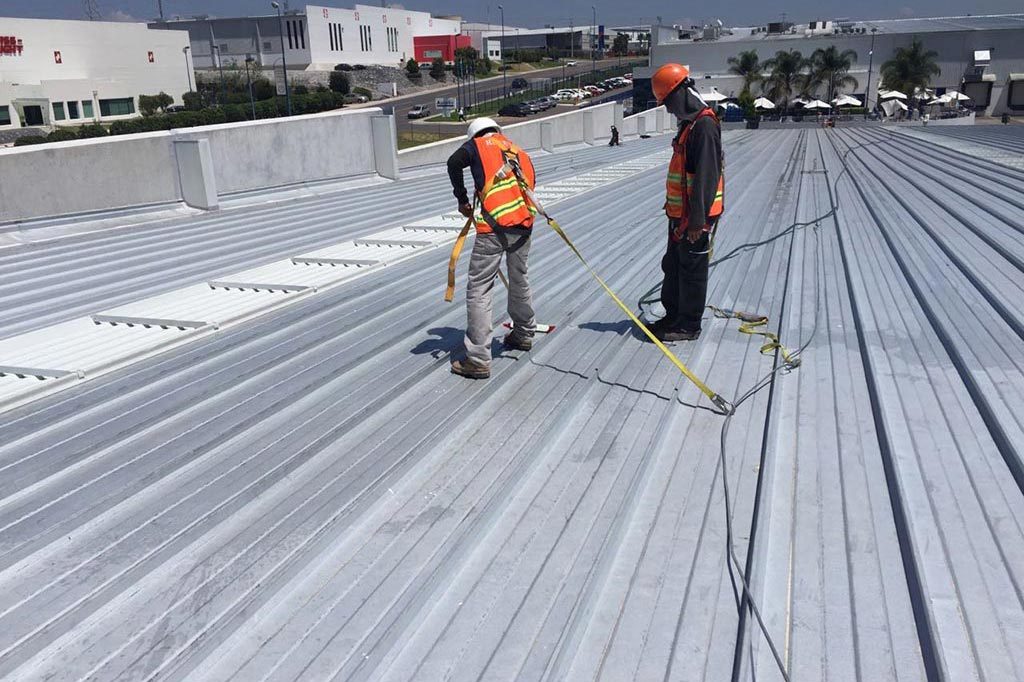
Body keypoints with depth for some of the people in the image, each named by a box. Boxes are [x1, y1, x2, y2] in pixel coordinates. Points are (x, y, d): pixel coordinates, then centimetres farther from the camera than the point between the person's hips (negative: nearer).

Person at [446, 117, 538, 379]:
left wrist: (462, 200, 0)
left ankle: (478, 359, -5)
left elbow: (454, 162, -10)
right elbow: (530, 184, 22)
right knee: (519, 279, 26)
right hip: (524, 223, 6)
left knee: (479, 289, -2)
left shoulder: (478, 145, 11)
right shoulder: (519, 152, 27)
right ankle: (523, 333, 45)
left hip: (495, 225, -6)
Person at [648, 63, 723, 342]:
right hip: (680, 214, 10)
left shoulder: (704, 125, -19)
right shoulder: (690, 123, 14)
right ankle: (673, 316, 30)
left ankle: (688, 326, 12)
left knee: (691, 269, 1)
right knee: (672, 266, 17)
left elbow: (706, 177, -24)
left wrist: (697, 220, -25)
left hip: (695, 217, -10)